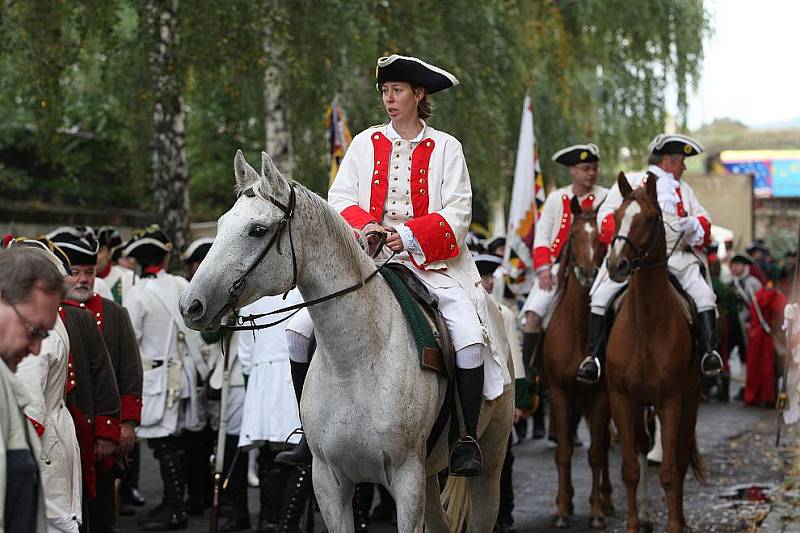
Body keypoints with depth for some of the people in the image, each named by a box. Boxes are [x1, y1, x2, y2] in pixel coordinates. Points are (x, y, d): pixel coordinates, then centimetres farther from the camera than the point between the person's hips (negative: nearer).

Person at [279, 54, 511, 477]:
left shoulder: (445, 148, 5)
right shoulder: (365, 143, 13)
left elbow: (457, 213, -4)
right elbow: (339, 199, 6)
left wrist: (409, 234, -19)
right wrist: (365, 225, -15)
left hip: (430, 261, -3)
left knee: (469, 335, -28)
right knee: (301, 329, -13)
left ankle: (468, 439, -14)